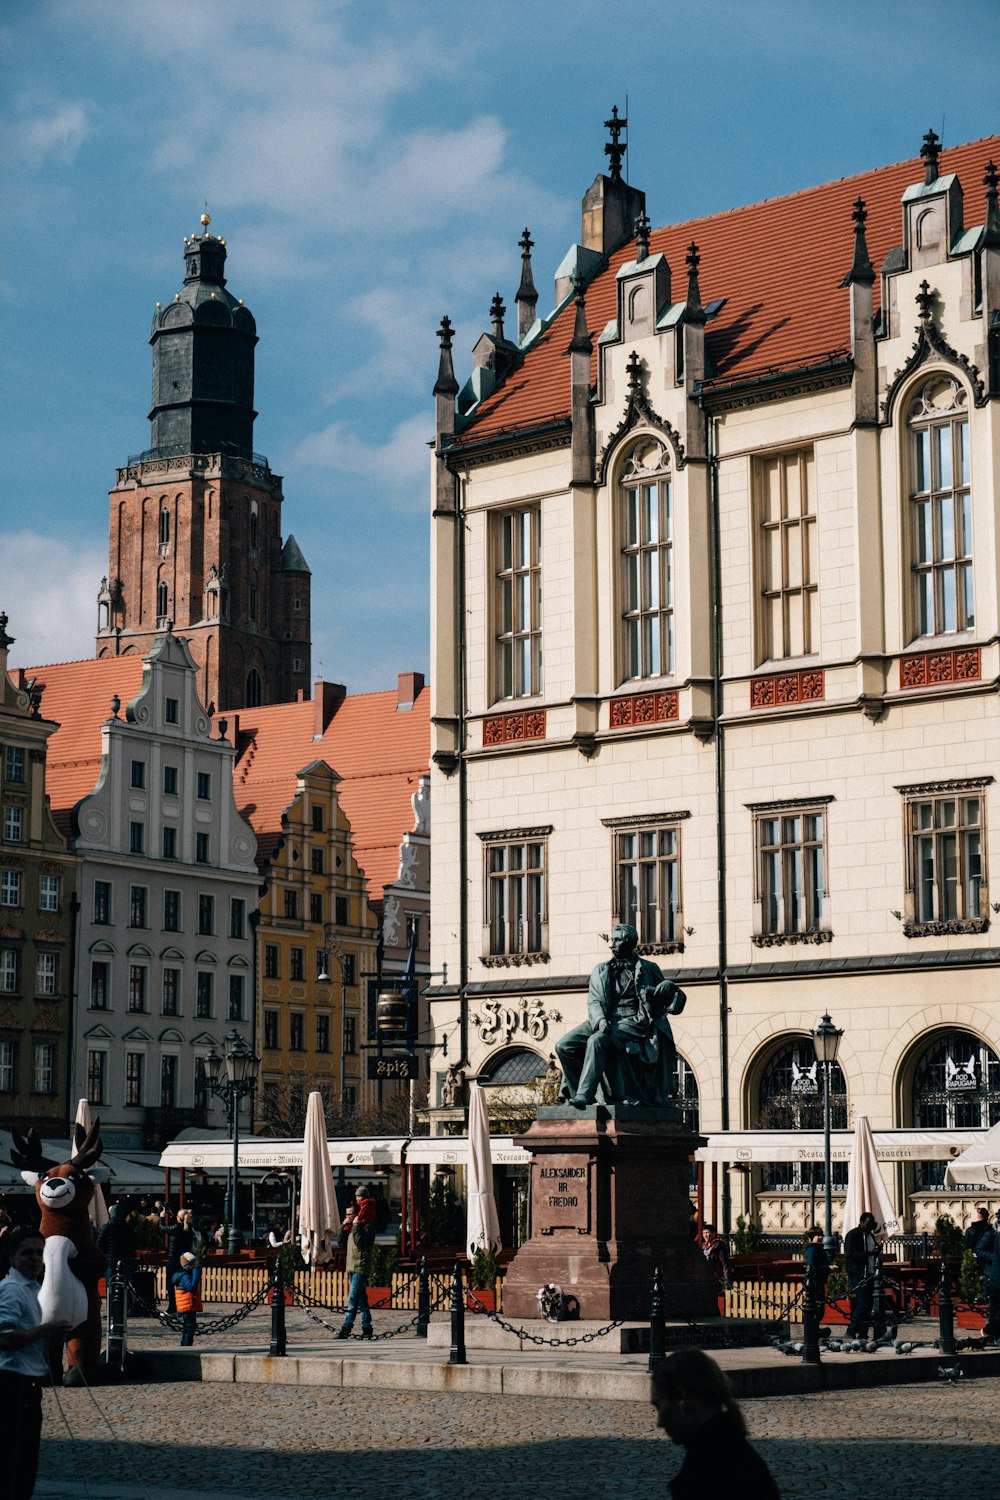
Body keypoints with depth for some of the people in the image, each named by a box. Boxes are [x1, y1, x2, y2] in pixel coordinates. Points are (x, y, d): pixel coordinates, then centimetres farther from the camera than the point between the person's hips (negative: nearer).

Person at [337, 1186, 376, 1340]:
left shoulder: (368, 1226, -10)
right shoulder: (352, 1227, 16)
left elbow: (361, 1243, -22)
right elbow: (341, 1240, 17)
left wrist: (356, 1226, -17)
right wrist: (344, 1225, 5)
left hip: (361, 1268, -9)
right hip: (352, 1267, 9)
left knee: (353, 1299, -13)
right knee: (361, 1300, 10)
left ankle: (346, 1329, -16)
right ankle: (367, 1329, 12)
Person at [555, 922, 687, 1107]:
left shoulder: (648, 969, 11)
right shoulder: (601, 970, 18)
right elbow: (593, 1001, 6)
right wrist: (600, 1019, -15)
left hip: (633, 1022, -4)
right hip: (604, 1021, 5)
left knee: (596, 1040, -34)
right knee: (564, 1046, -18)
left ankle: (584, 1095, -36)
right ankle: (577, 1092, -8)